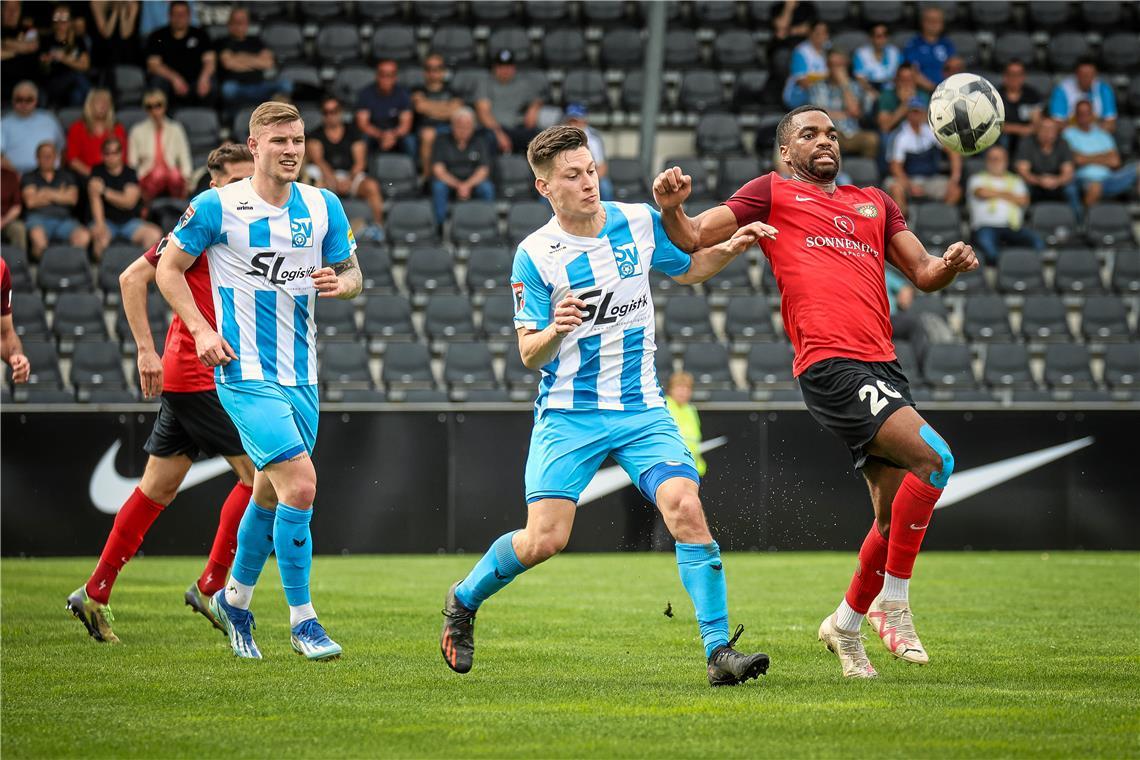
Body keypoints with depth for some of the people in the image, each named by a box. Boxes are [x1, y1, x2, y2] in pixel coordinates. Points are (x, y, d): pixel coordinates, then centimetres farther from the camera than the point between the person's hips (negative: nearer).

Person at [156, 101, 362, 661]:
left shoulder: (323, 206, 6)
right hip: (245, 372, -6)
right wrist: (200, 329, -10)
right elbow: (169, 268, 2)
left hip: (300, 373, 6)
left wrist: (340, 282, -11)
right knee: (300, 484, -18)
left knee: (271, 493, 16)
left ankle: (234, 599, 38)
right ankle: (302, 620, -7)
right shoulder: (216, 206, -7)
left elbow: (351, 273, 14)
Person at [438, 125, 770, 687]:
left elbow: (687, 269, 23)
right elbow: (530, 356, -5)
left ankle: (719, 650, -15)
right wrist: (555, 331, -28)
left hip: (642, 409, 2)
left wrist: (731, 249, 3)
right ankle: (463, 601, 20)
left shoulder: (639, 223, 3)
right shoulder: (534, 255, -6)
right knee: (544, 539, -10)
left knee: (686, 509, -19)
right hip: (569, 414, -2)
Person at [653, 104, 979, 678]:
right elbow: (691, 239, 8)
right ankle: (892, 603, -13)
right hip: (829, 363, -6)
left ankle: (846, 622, 25)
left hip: (881, 366, 7)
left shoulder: (874, 202, 27)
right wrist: (671, 208, -14)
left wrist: (949, 264, 2)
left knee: (897, 514, 6)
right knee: (934, 458, -22)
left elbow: (923, 273, 25)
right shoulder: (772, 193, 13)